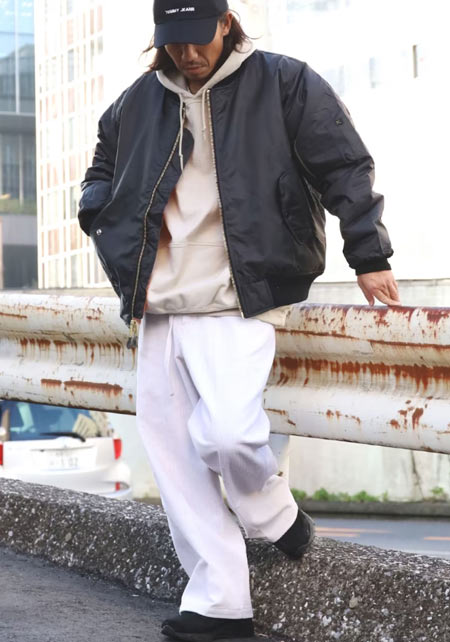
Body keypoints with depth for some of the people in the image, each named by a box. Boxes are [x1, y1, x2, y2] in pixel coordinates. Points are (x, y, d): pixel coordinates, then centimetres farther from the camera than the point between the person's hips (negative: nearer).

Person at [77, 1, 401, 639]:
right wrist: (115, 242, 16)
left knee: (226, 433, -24)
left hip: (235, 300, -5)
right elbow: (100, 175, 31)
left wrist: (369, 257, -2)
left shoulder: (284, 83, -1)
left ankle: (273, 515, 9)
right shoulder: (136, 103, 13)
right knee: (172, 453, 2)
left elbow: (345, 168, 1)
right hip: (159, 308, 6)